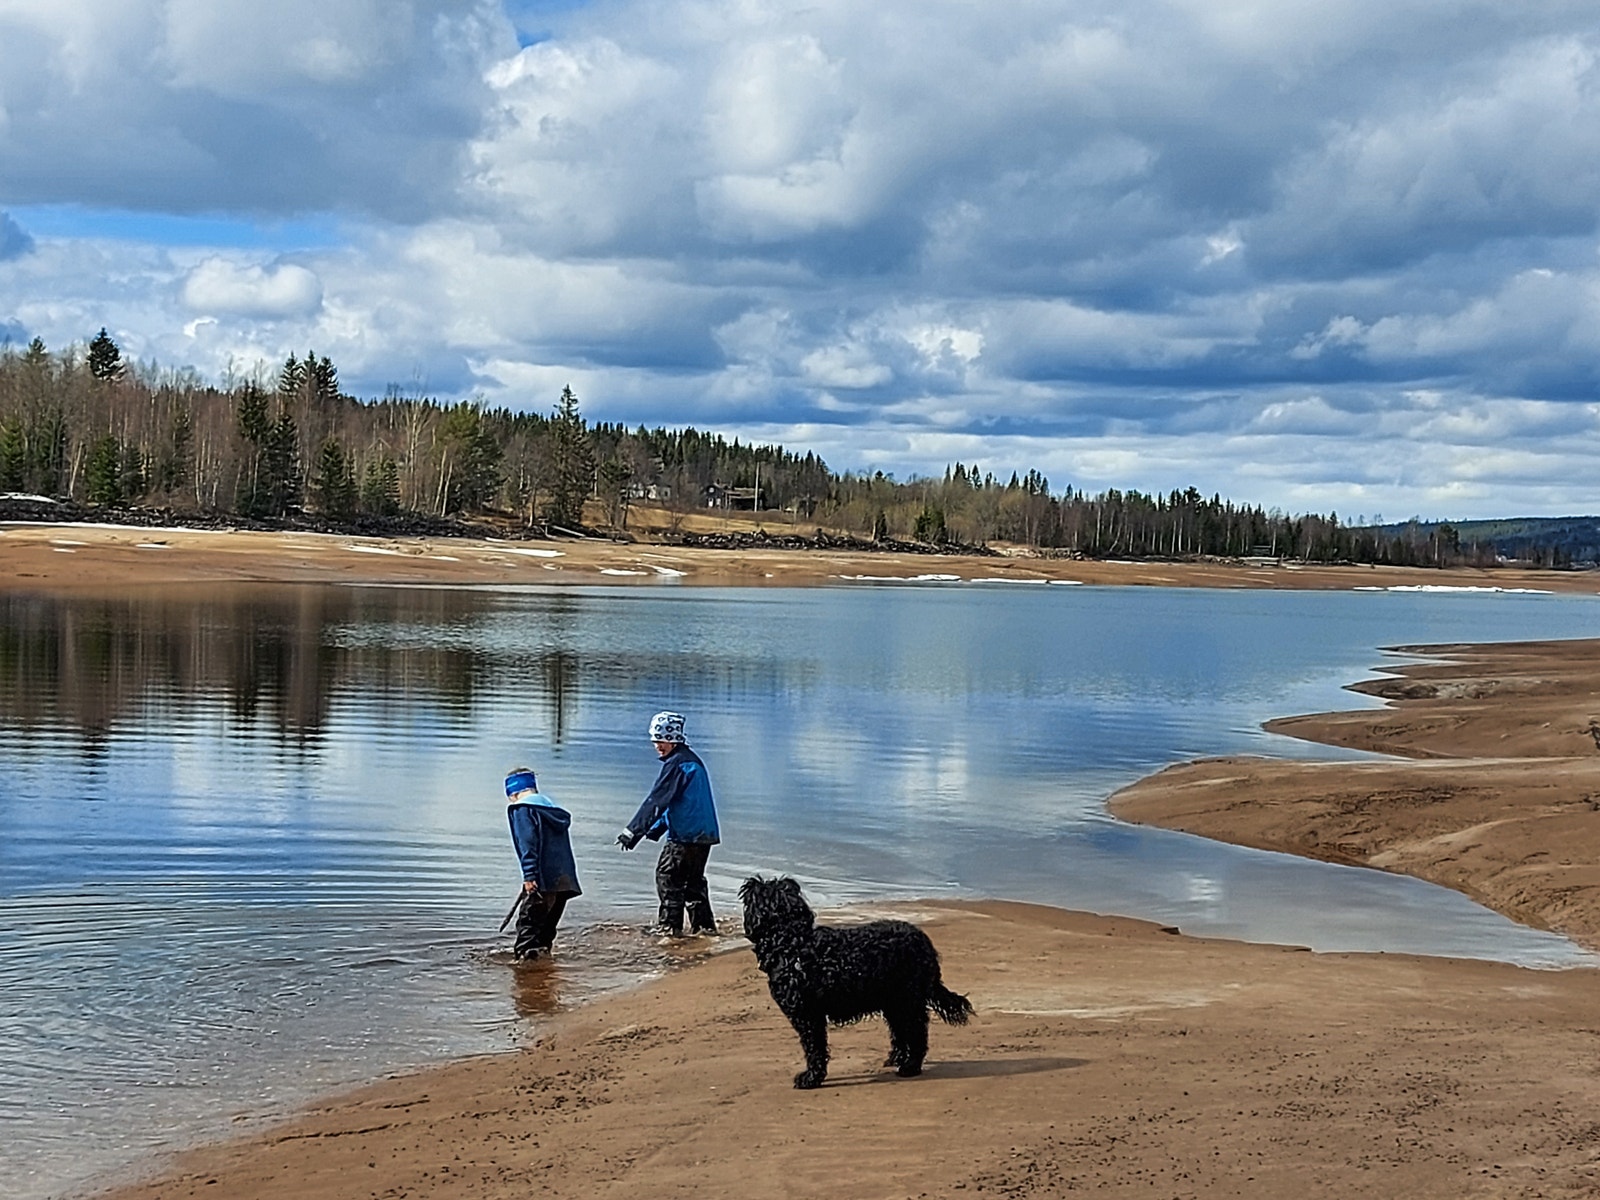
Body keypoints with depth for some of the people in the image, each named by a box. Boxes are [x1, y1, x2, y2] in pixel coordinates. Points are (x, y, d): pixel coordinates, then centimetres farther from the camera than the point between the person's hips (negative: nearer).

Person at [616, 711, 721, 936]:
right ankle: (703, 923, 17)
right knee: (694, 877, 17)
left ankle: (669, 924, -4)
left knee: (668, 875, -3)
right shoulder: (692, 760, 18)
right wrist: (655, 829, 20)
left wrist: (632, 832, -15)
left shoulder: (676, 764, -13)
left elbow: (656, 801, -17)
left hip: (685, 835, -10)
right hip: (705, 833, 10)